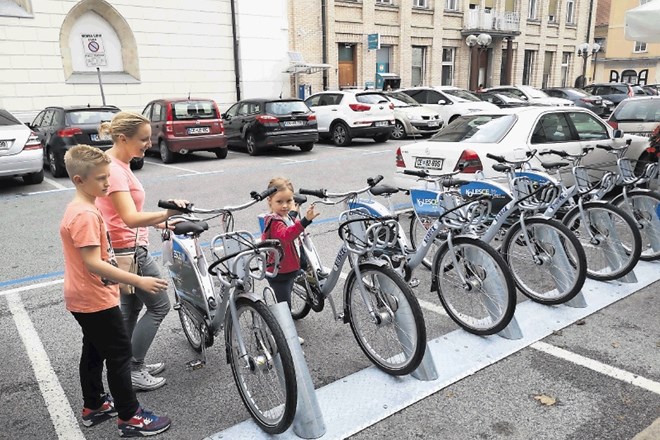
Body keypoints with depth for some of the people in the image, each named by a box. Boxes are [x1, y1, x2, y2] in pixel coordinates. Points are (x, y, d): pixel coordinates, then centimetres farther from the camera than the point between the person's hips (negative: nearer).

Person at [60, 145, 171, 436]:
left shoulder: (78, 208, 8)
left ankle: (93, 406, 36)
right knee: (120, 354, 0)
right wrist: (139, 281, -32)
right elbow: (93, 263, -29)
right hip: (96, 300, -10)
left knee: (94, 351, 21)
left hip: (82, 298, 10)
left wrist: (121, 279, 23)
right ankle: (129, 418, 12)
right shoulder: (85, 215, -24)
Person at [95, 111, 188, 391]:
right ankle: (133, 370, 12)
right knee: (159, 306, 3)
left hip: (123, 249, 10)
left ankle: (131, 366, 32)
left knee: (130, 309, 18)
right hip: (129, 252, -10)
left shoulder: (117, 165, 7)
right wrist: (166, 213, -52)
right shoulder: (114, 170, -24)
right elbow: (130, 219, -36)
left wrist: (160, 222, 18)